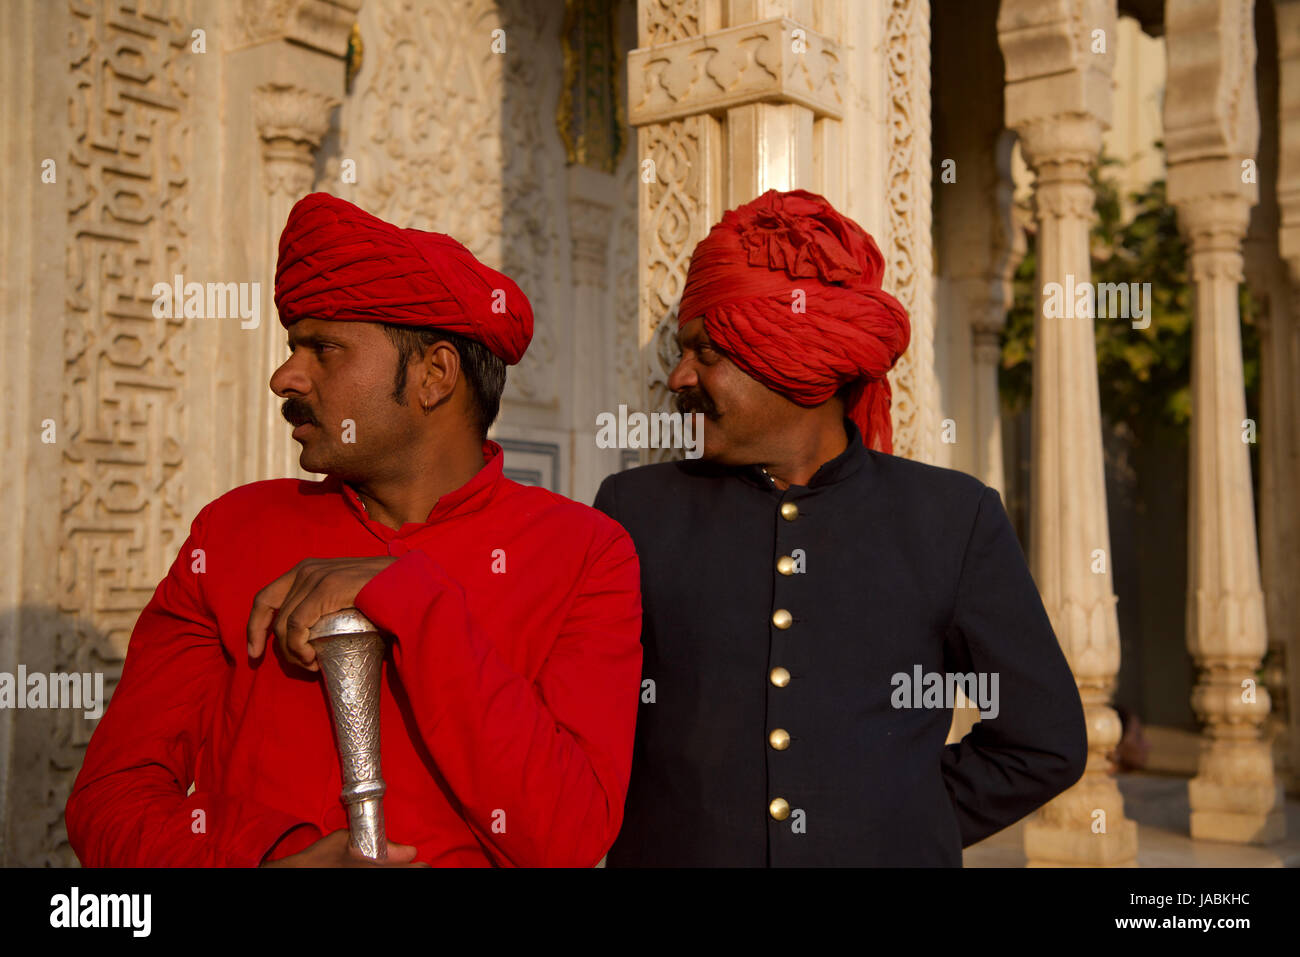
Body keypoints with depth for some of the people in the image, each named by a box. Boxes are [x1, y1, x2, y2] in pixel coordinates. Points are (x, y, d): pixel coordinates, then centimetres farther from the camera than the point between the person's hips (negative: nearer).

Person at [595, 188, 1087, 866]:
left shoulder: (955, 520, 0)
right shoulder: (637, 509, 1)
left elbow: (1045, 743, 4)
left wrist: (898, 829, 1)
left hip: (882, 851, 0)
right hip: (673, 849, 1)